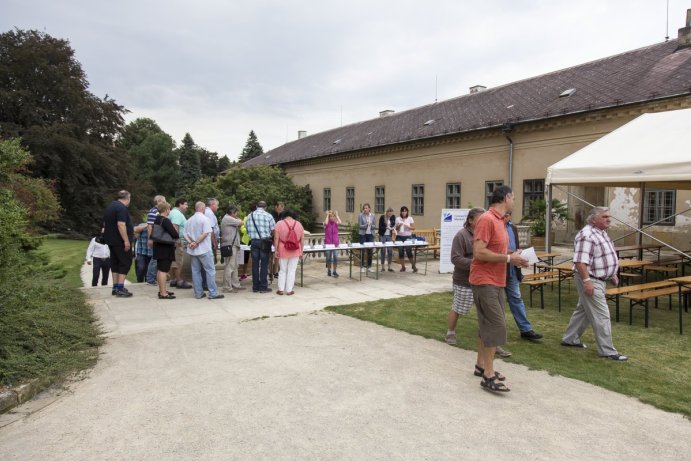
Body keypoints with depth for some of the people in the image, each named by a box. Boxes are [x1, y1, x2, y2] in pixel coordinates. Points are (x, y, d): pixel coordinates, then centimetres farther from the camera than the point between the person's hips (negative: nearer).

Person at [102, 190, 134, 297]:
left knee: (115, 263, 13)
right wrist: (126, 240, -25)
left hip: (111, 240, 9)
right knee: (125, 262, -5)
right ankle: (120, 288, -9)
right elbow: (121, 225, -25)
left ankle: (115, 287, 17)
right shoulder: (122, 208, -15)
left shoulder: (110, 207, 16)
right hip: (120, 241, -9)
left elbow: (105, 224, 25)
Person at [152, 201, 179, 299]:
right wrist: (177, 236, 1)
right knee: (163, 270, -8)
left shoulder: (157, 219, 11)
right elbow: (175, 234, -23)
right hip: (166, 249, -10)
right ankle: (163, 293, -7)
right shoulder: (165, 220, -18)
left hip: (158, 248, 10)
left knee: (160, 269, 15)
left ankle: (161, 290, 25)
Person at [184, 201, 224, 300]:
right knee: (210, 270, -1)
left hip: (192, 251, 7)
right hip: (204, 249, -6)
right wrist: (196, 243, -13)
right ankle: (213, 293, -2)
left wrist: (191, 242, -8)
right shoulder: (205, 219, -9)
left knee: (195, 271, 9)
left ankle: (198, 293, 11)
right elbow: (205, 234, -18)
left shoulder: (189, 220, 11)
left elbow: (185, 235, 6)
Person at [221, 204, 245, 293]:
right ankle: (227, 287, -5)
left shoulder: (229, 219, 22)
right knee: (229, 267, -8)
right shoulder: (227, 218, -12)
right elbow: (241, 223, -12)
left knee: (234, 267, 15)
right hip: (230, 246, -11)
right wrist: (238, 219, 5)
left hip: (233, 246, 11)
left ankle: (235, 285, 22)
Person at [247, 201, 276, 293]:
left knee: (255, 264, 8)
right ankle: (263, 287, 3)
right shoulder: (268, 216, -5)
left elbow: (248, 230, 7)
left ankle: (255, 286, 13)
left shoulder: (250, 216, 6)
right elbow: (273, 230, -5)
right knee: (264, 264, 1)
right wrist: (270, 236, 14)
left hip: (254, 241, 3)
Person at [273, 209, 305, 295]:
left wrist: (276, 250, -6)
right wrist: (301, 251, 9)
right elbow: (301, 240, 4)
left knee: (282, 270, 11)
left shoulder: (279, 223, -4)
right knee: (292, 270, 6)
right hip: (295, 251, 1)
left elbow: (276, 238, -9)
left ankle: (281, 289, 12)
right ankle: (289, 290, 8)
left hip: (283, 251, -1)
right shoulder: (299, 224, 3)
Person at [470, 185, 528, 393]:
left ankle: (481, 365, 27)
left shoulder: (499, 220, 13)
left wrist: (513, 257, 4)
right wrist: (508, 258, -19)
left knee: (488, 324, 15)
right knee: (496, 325, -9)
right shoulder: (487, 220, -17)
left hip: (496, 281, 10)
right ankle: (489, 376, -2)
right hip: (485, 282, -10)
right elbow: (479, 253, -24)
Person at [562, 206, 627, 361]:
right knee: (601, 315, -6)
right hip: (590, 280, -10)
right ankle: (607, 351, 2)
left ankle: (570, 339, 28)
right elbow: (580, 261, -26)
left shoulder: (601, 233, 13)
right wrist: (586, 280, -29)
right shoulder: (587, 235, -20)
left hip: (599, 280, 10)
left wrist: (612, 274, 23)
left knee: (583, 311, 17)